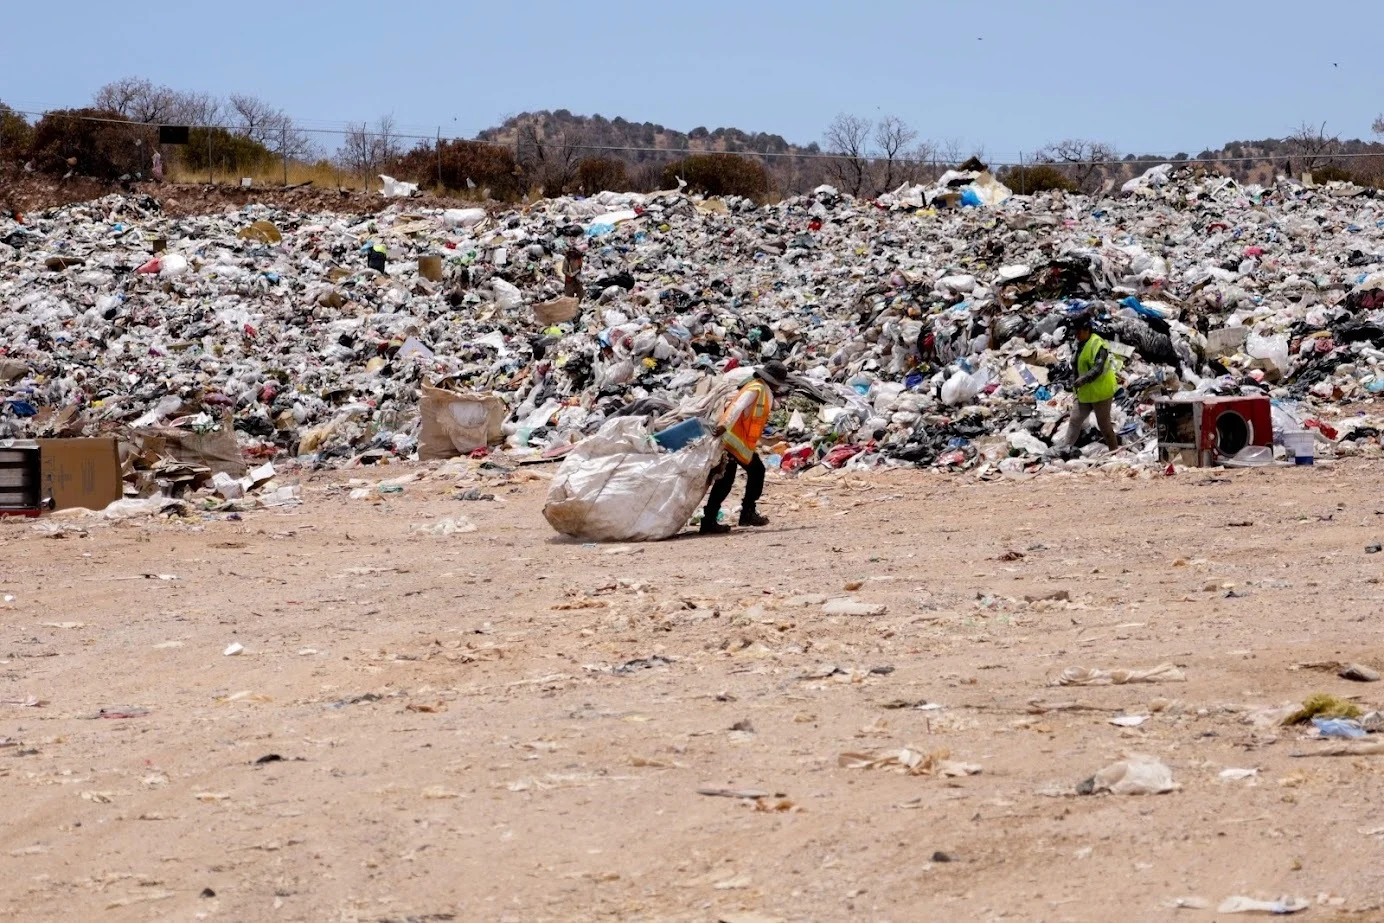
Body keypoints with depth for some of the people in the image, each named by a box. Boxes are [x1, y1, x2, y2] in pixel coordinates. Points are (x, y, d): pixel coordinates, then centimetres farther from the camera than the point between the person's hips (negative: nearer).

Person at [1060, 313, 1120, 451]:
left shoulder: (1097, 345, -21)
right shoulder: (1081, 344, 8)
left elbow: (1098, 369, -31)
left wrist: (1083, 379, -39)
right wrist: (1077, 384, 23)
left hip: (1101, 392, -9)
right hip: (1085, 393, 9)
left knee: (1104, 423, 3)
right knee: (1075, 420, 9)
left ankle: (1114, 450, 18)